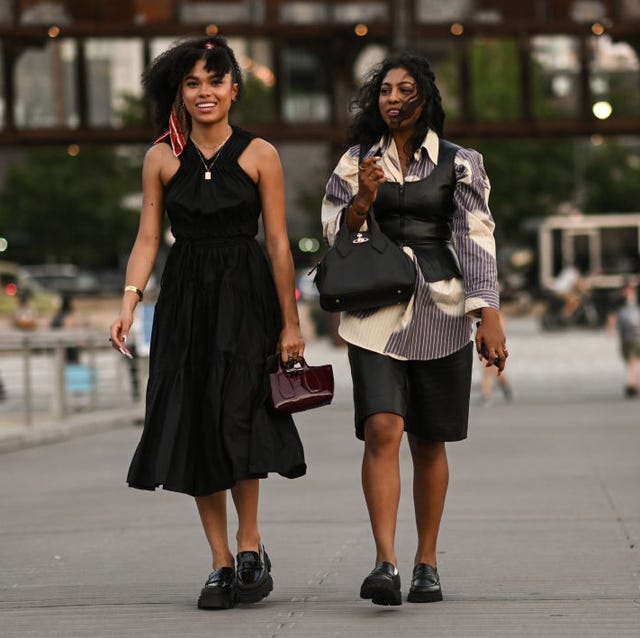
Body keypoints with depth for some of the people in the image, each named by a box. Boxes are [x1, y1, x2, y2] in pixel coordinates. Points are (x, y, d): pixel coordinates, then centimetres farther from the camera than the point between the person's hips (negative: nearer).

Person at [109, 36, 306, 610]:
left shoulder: (259, 155, 1)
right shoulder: (162, 158, 6)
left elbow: (279, 244, 0)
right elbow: (148, 239, 5)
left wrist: (291, 323, -2)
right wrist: (130, 300, -10)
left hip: (245, 299, -3)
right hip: (185, 299, 3)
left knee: (236, 419, -15)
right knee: (194, 428, 1)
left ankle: (249, 544, 3)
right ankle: (222, 564, 9)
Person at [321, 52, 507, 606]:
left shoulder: (458, 163, 4)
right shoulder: (357, 161, 9)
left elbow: (476, 239, -2)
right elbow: (335, 233, 11)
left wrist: (488, 313, -12)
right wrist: (362, 200, -10)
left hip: (440, 310, 0)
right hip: (376, 308, 0)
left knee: (429, 440, 6)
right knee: (382, 429, -16)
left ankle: (427, 563, 18)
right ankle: (385, 563, -22)